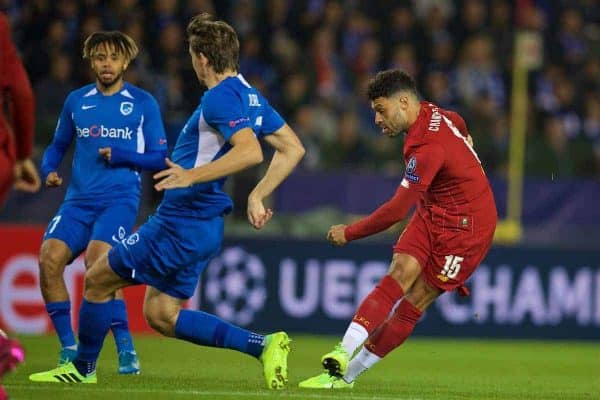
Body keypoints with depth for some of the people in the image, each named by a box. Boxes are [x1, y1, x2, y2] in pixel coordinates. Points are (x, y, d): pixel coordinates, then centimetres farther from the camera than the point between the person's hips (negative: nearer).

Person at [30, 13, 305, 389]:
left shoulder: (220, 98, -18)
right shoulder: (251, 97, 11)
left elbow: (249, 152, -33)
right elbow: (293, 149, 16)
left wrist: (192, 176, -34)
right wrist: (257, 197, 17)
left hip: (180, 223, -10)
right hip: (203, 226, 10)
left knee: (98, 279, 6)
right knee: (162, 316, 14)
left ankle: (83, 368, 21)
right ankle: (263, 345, 3)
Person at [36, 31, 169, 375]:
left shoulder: (143, 103, 3)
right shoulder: (76, 101, 13)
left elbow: (160, 158, 2)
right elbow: (59, 145, 25)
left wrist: (121, 155, -12)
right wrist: (49, 170, 4)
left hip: (120, 198, -4)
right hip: (79, 199, 4)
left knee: (97, 261, -27)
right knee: (49, 258, -18)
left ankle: (126, 350, -18)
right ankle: (69, 348, -4)